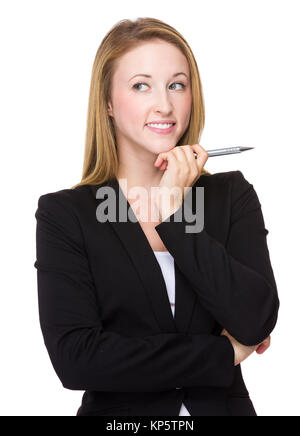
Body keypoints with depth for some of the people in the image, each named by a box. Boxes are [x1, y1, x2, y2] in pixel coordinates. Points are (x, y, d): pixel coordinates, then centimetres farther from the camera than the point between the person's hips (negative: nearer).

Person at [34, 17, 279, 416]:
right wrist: (223, 353, -16)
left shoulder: (232, 194, -4)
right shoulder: (63, 214, -10)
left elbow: (257, 323, -16)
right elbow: (74, 357, -19)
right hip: (119, 411, -2)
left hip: (225, 404, 2)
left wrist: (172, 213, -17)